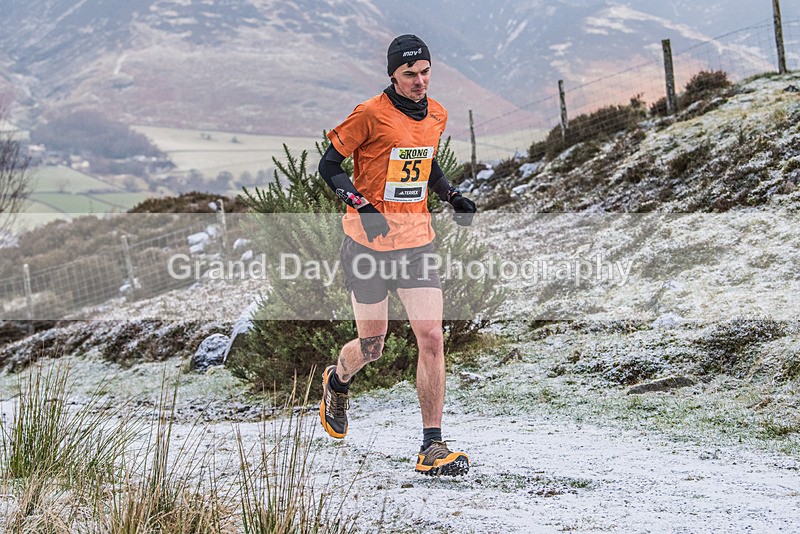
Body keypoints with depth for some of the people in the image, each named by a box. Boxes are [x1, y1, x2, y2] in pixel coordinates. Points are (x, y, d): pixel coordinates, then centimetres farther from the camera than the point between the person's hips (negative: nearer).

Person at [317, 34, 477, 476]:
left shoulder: (436, 114, 7)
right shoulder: (370, 114, -12)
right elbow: (328, 165, -7)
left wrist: (453, 196, 7)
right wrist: (361, 205, -22)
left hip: (416, 241, 4)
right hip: (368, 242, -4)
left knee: (431, 338, -9)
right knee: (372, 347, 6)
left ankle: (432, 448, -5)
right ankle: (337, 382, 43)